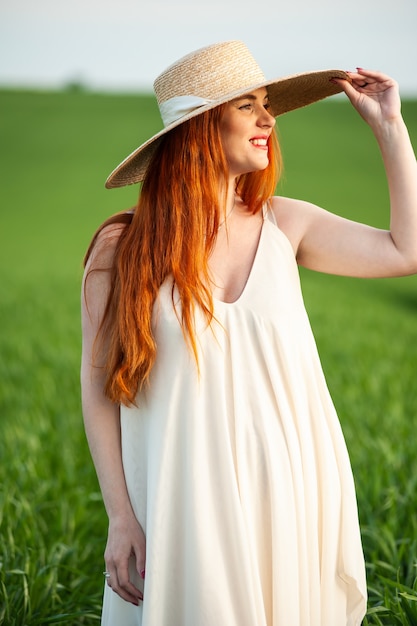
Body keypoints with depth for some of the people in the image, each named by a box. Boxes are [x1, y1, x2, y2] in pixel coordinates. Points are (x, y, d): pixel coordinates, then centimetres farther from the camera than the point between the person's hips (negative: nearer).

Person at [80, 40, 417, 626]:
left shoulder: (283, 224, 2)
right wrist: (121, 517, -7)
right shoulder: (122, 247, -7)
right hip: (187, 505, -3)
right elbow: (100, 385, -4)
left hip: (290, 497, 3)